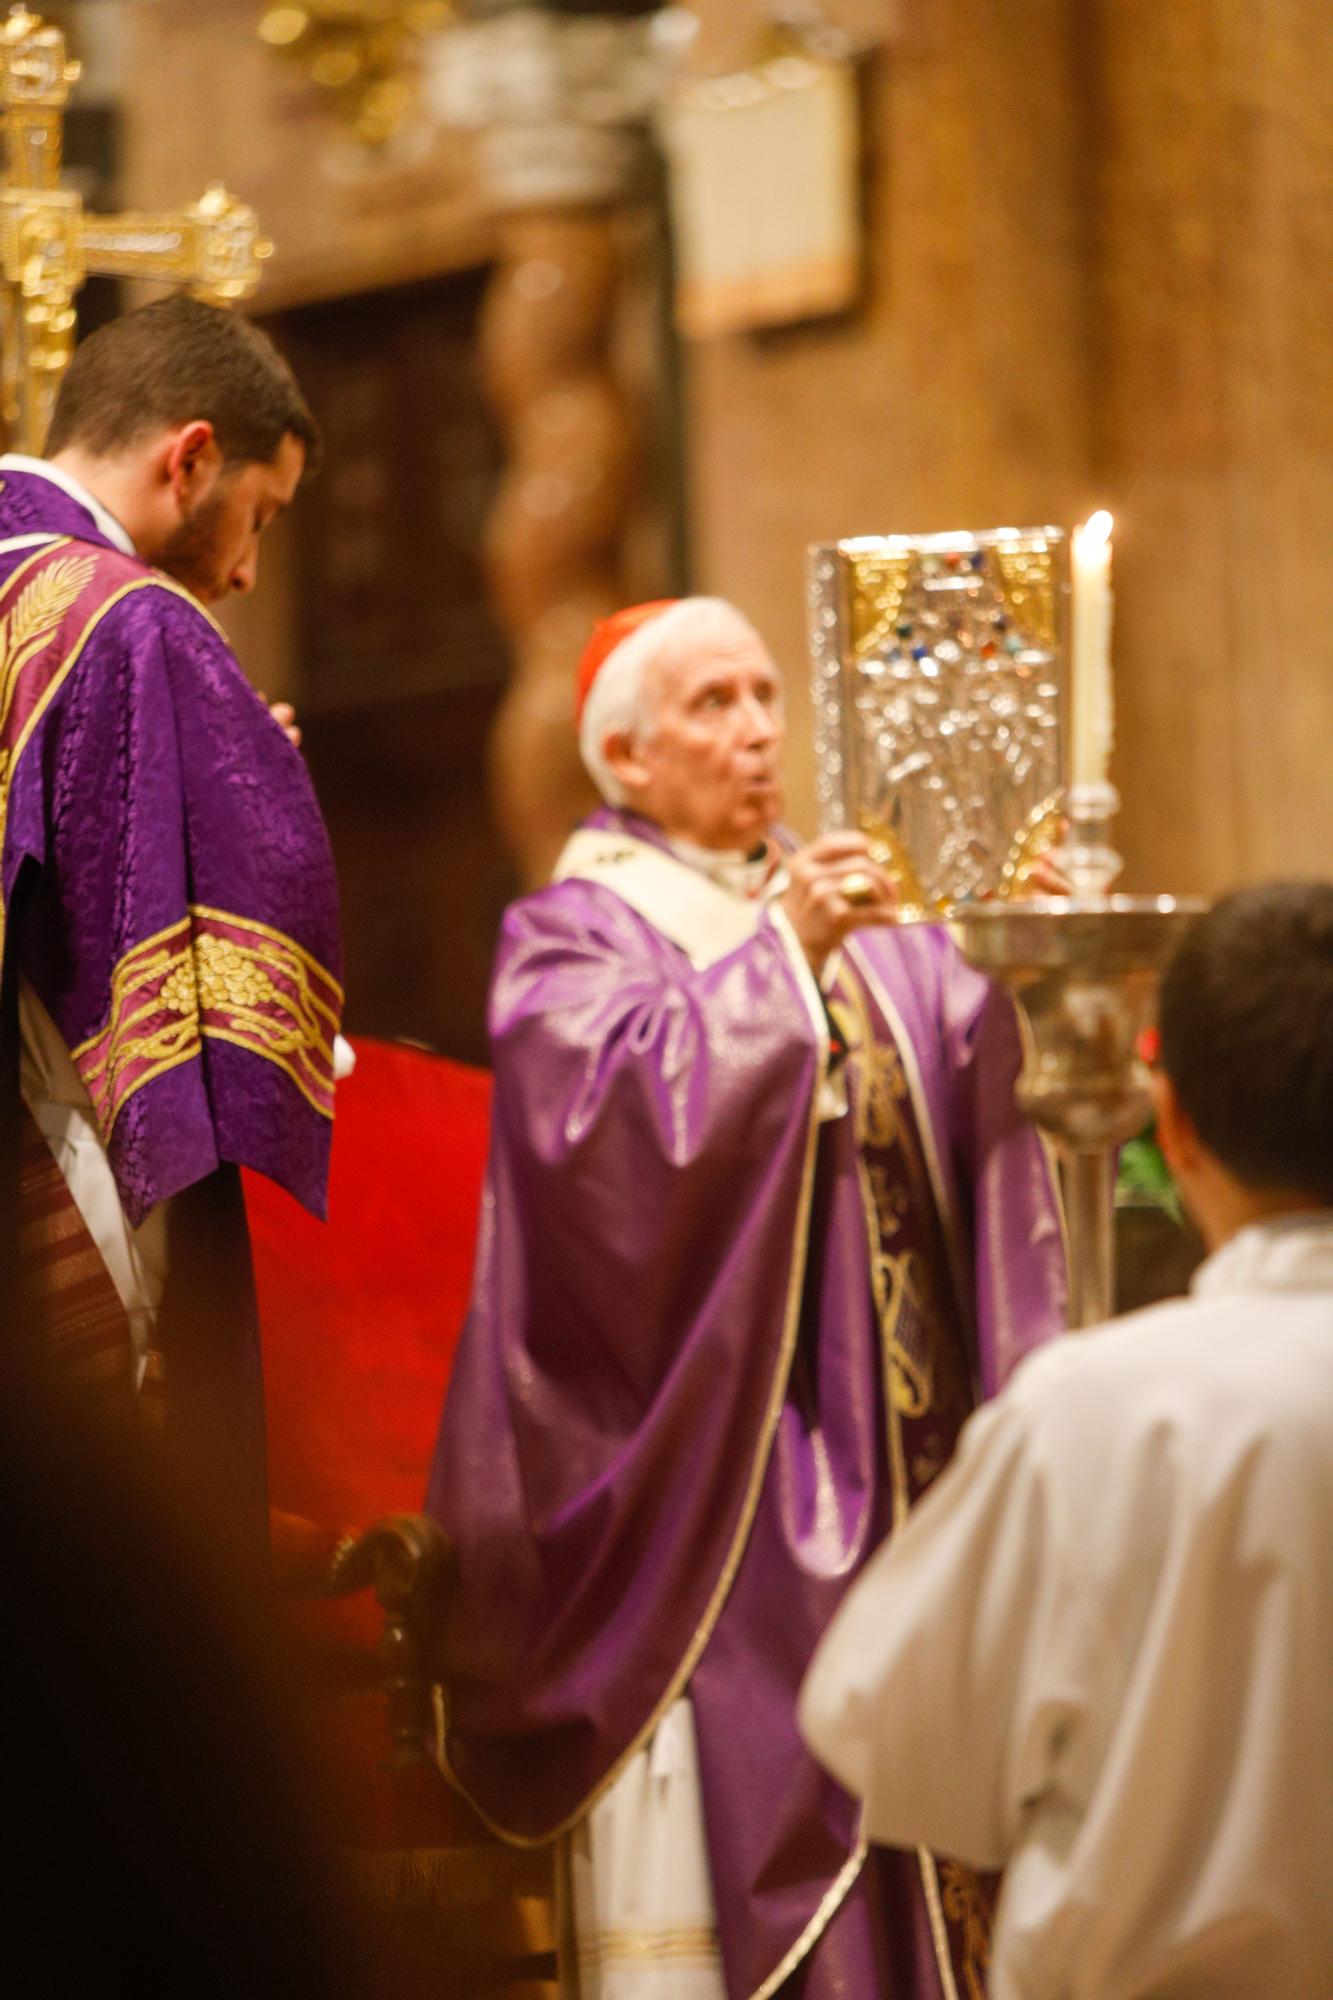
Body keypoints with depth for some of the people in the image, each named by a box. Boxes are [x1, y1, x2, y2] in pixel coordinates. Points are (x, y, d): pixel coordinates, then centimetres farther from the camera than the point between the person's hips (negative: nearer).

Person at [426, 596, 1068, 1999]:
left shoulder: (872, 935, 18)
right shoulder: (572, 936, 2)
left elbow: (986, 1098, 5)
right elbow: (611, 1112, -17)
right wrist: (780, 958, -20)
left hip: (880, 1453, 5)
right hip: (702, 1460, -5)